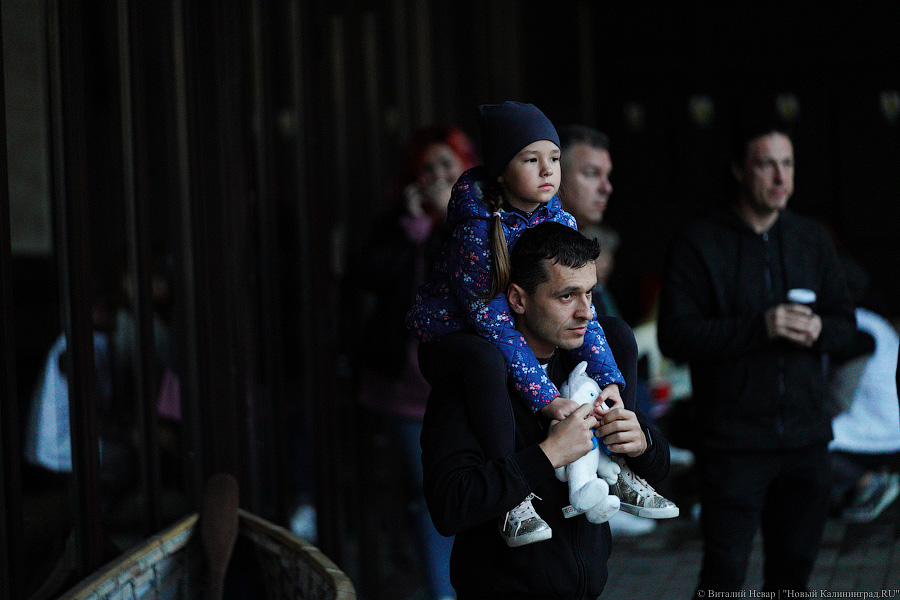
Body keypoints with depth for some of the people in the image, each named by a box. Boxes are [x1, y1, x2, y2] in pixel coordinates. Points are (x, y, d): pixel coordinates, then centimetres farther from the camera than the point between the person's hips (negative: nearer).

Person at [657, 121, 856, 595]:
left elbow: (845, 319, 17)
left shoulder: (812, 239, 11)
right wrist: (760, 328, -21)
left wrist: (819, 329, -8)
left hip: (807, 435, 5)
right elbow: (675, 336, -11)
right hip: (733, 442, -5)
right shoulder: (699, 244, -4)